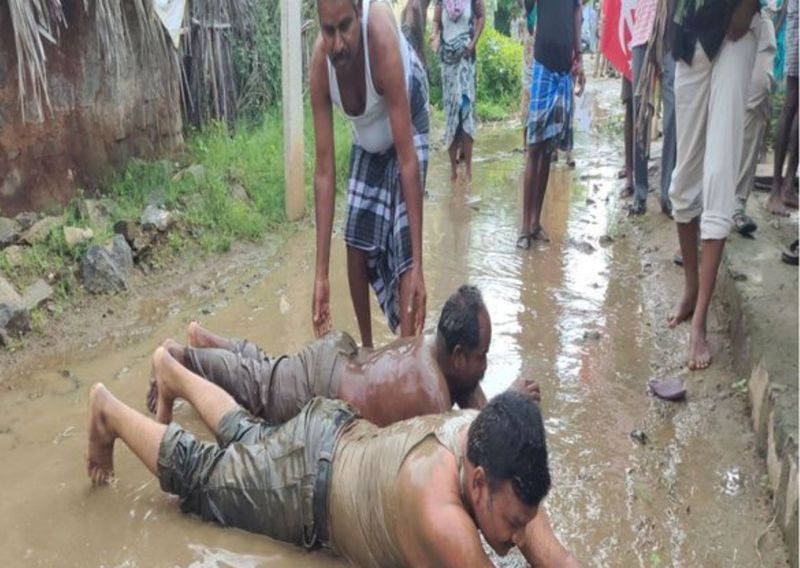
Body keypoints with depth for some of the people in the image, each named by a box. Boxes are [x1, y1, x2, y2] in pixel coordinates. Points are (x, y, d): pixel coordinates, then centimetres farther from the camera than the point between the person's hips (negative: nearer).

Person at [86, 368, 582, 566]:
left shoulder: (489, 438, -22)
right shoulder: (442, 517, -43)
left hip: (339, 434, 6)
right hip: (304, 486, -6)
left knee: (245, 438, 31)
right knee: (196, 475, 18)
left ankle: (171, 368, 51)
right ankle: (108, 410, 38)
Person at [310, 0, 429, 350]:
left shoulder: (381, 39, -40)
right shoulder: (320, 62, -27)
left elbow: (407, 160, -39)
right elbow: (324, 170, -25)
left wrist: (418, 266, -41)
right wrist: (321, 273, -26)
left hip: (406, 121, -4)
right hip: (367, 136, 4)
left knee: (403, 253, -16)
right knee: (356, 243, 3)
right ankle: (367, 347, 21)